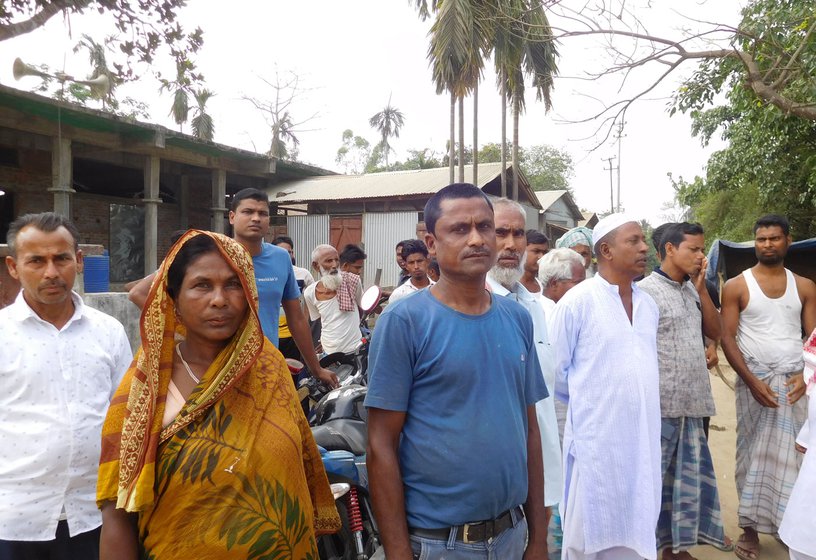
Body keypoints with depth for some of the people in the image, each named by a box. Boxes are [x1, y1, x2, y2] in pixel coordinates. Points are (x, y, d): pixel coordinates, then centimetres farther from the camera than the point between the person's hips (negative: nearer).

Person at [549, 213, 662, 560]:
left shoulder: (648, 305, 8)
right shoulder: (577, 301, -12)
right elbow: (555, 372, -7)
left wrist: (630, 401, 13)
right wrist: (587, 401, 4)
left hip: (643, 442, 6)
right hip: (595, 441, -6)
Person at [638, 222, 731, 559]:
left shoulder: (693, 290, 12)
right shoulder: (646, 290, -12)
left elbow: (716, 332, 11)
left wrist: (701, 288, 2)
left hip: (692, 403, 8)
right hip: (660, 405, -8)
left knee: (689, 476, 15)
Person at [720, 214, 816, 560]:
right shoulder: (736, 286, 0)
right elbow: (727, 338, -5)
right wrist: (752, 381, -14)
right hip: (754, 381, -2)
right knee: (754, 456, 2)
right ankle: (751, 529, 10)